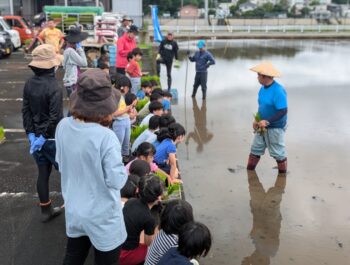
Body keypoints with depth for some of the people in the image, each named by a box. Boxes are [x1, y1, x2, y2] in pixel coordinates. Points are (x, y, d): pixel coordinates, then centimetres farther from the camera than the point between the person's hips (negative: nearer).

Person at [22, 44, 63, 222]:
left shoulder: (29, 84, 2)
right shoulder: (53, 86, -21)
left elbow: (26, 110, 5)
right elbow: (56, 117, -24)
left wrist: (31, 133, 4)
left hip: (36, 136, 7)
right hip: (52, 138, -7)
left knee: (43, 172, 15)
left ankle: (46, 210, 26)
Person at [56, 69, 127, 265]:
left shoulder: (63, 127, -11)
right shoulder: (106, 137, -30)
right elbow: (117, 181, -24)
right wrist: (124, 170, -6)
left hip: (73, 211, 6)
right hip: (102, 217, -5)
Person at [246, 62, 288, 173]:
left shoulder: (278, 91, -26)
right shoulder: (263, 88, 1)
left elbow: (283, 111, -27)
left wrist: (267, 121, -27)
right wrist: (257, 120, 1)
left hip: (275, 128, -8)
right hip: (262, 126, 8)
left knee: (277, 152, 8)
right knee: (256, 148, 17)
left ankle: (283, 173, 28)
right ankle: (249, 170, 32)